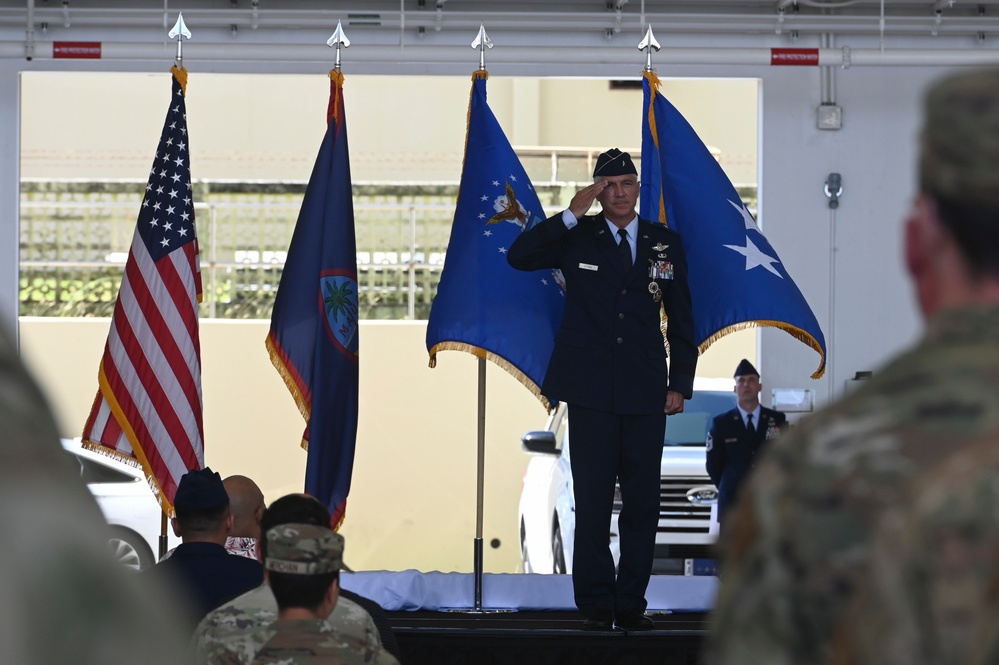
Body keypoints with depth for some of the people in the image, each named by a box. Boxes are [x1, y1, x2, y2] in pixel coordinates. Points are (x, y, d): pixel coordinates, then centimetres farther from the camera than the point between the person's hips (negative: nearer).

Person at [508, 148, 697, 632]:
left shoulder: (666, 243, 10)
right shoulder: (577, 238, 5)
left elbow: (681, 318, 13)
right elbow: (518, 256, -8)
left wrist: (680, 384, 7)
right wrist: (570, 215, -13)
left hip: (646, 392, 2)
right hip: (591, 392, -2)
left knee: (643, 502, 2)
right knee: (592, 501, -2)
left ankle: (631, 604, 9)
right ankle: (596, 605, 3)